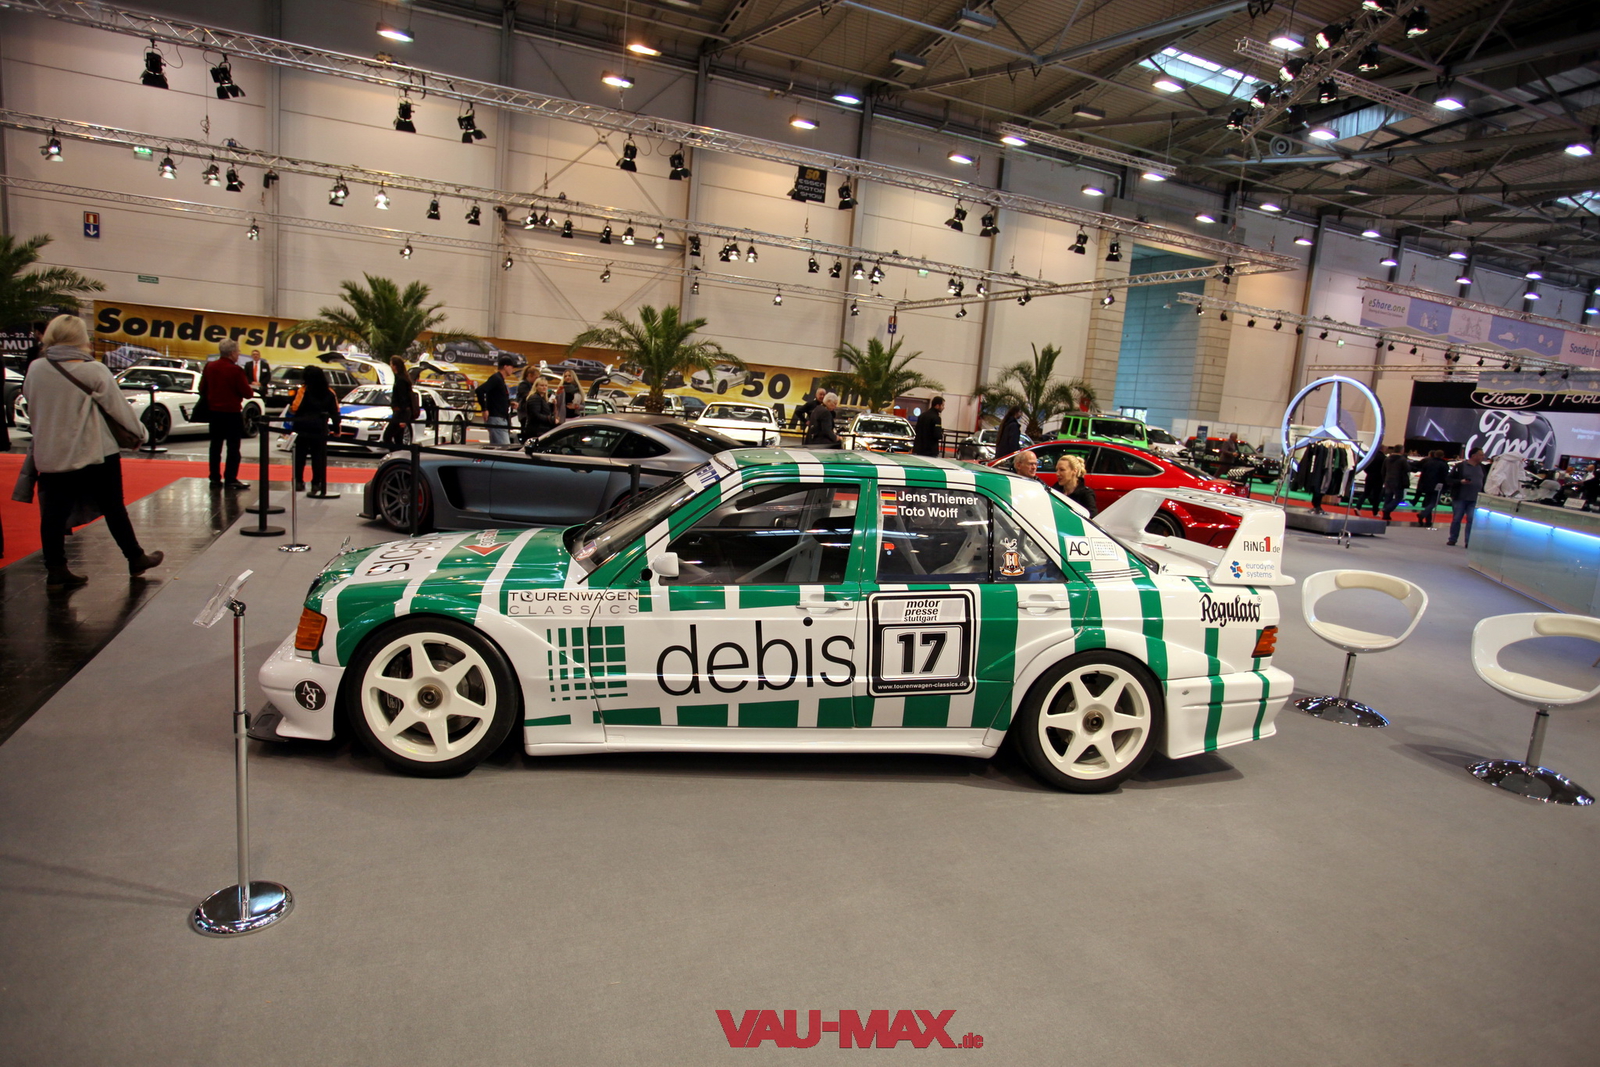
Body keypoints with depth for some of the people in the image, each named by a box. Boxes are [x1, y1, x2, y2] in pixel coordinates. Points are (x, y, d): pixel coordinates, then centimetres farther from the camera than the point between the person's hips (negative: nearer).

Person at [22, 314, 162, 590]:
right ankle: (136, 559, 19)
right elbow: (119, 408, -8)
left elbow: (31, 405, 13)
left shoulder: (35, 370, -1)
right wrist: (139, 432, 9)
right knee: (113, 509, 8)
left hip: (49, 455, 4)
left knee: (53, 513, 8)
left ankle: (55, 571, 10)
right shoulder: (94, 371, -14)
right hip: (96, 453, -4)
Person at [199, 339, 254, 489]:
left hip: (214, 412, 6)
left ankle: (215, 478, 15)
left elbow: (202, 388, 9)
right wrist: (251, 390, 6)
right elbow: (247, 393, -16)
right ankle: (230, 479, 0)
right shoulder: (236, 370, -17)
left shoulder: (209, 367, 2)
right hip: (232, 413, -6)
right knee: (233, 447, 1)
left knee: (215, 446, 12)